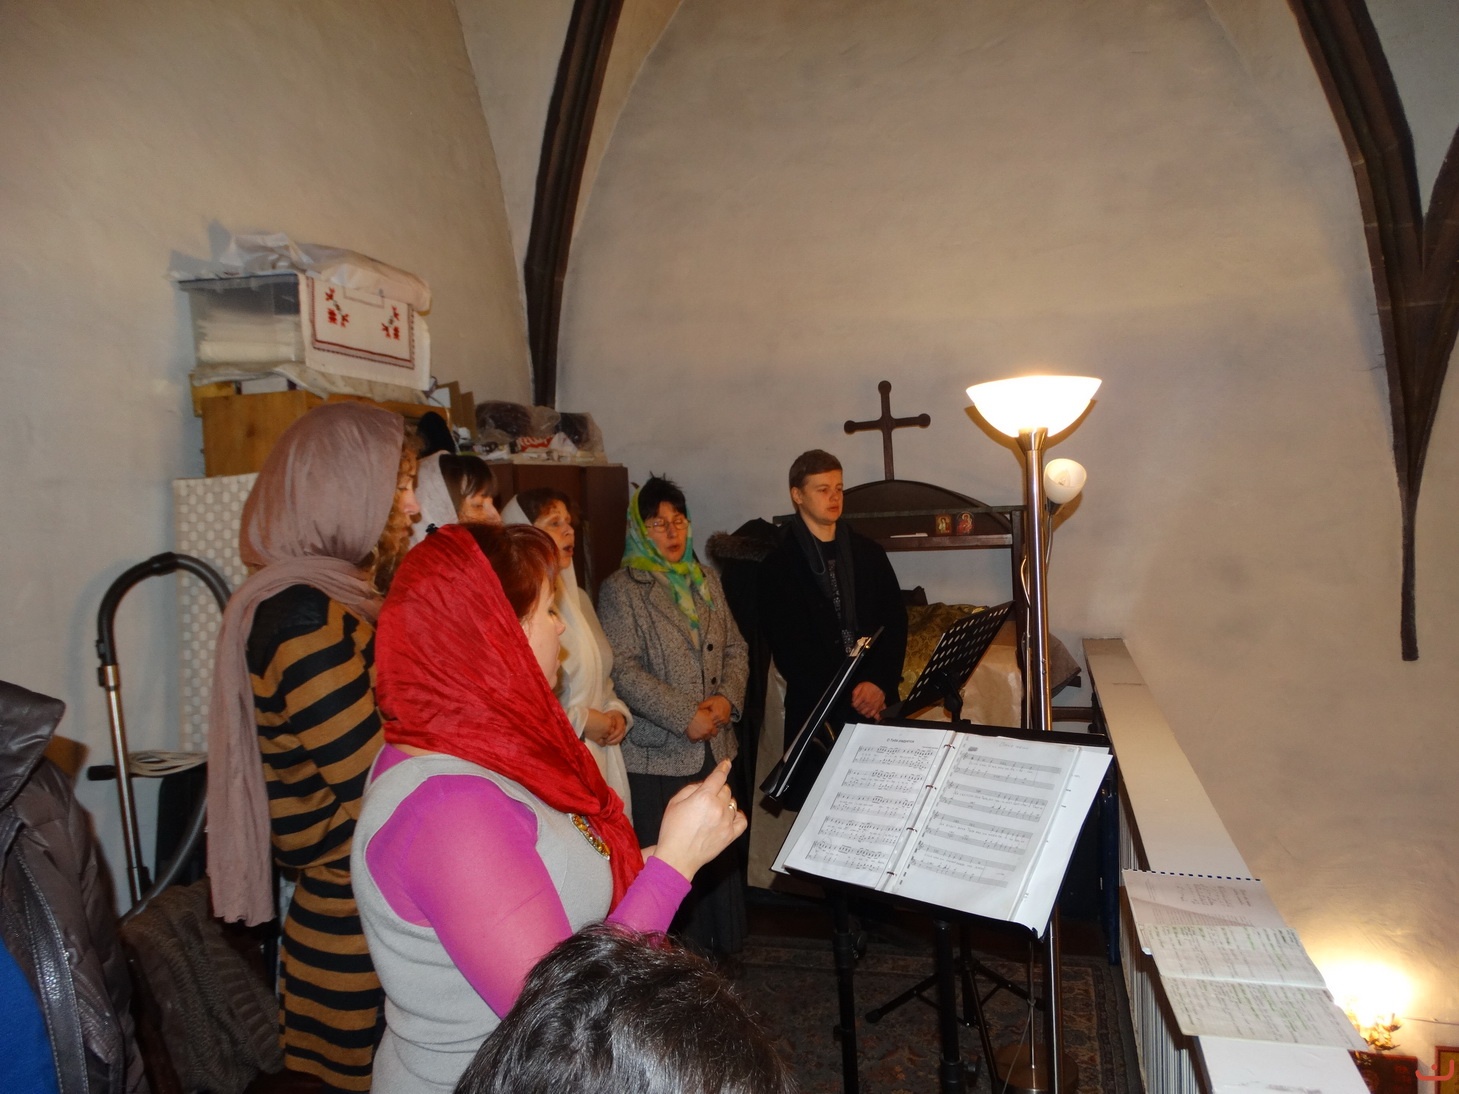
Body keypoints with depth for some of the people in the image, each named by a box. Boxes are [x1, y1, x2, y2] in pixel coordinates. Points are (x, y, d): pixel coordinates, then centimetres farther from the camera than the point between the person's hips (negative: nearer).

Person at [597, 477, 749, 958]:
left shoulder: (706, 581, 13)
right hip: (657, 754, -5)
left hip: (716, 745, 6)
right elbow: (623, 669, -14)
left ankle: (721, 948, 29)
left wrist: (727, 698, -5)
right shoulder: (621, 589, -6)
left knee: (720, 852, 12)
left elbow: (735, 648, 13)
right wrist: (685, 715, -17)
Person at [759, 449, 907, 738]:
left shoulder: (869, 553, 8)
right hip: (816, 707, -3)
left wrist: (879, 682, -10)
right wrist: (846, 697, -13)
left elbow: (895, 621, 4)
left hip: (879, 700, 3)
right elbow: (788, 648, -9)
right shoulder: (779, 565, -5)